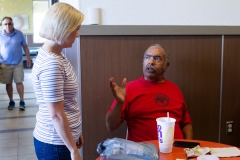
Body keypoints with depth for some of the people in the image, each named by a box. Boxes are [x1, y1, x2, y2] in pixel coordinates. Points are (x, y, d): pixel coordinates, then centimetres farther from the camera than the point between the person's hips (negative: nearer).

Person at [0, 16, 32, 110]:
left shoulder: (19, 34, -3)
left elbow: (25, 46, 5)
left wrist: (28, 59, 5)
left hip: (18, 64, 0)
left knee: (19, 82, 2)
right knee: (8, 83, 8)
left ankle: (22, 101, 14)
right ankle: (11, 101, 23)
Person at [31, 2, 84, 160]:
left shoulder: (55, 56, 5)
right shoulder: (51, 65, -24)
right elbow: (56, 115, -23)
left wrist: (76, 132, 16)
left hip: (59, 139, 9)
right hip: (55, 144, -9)